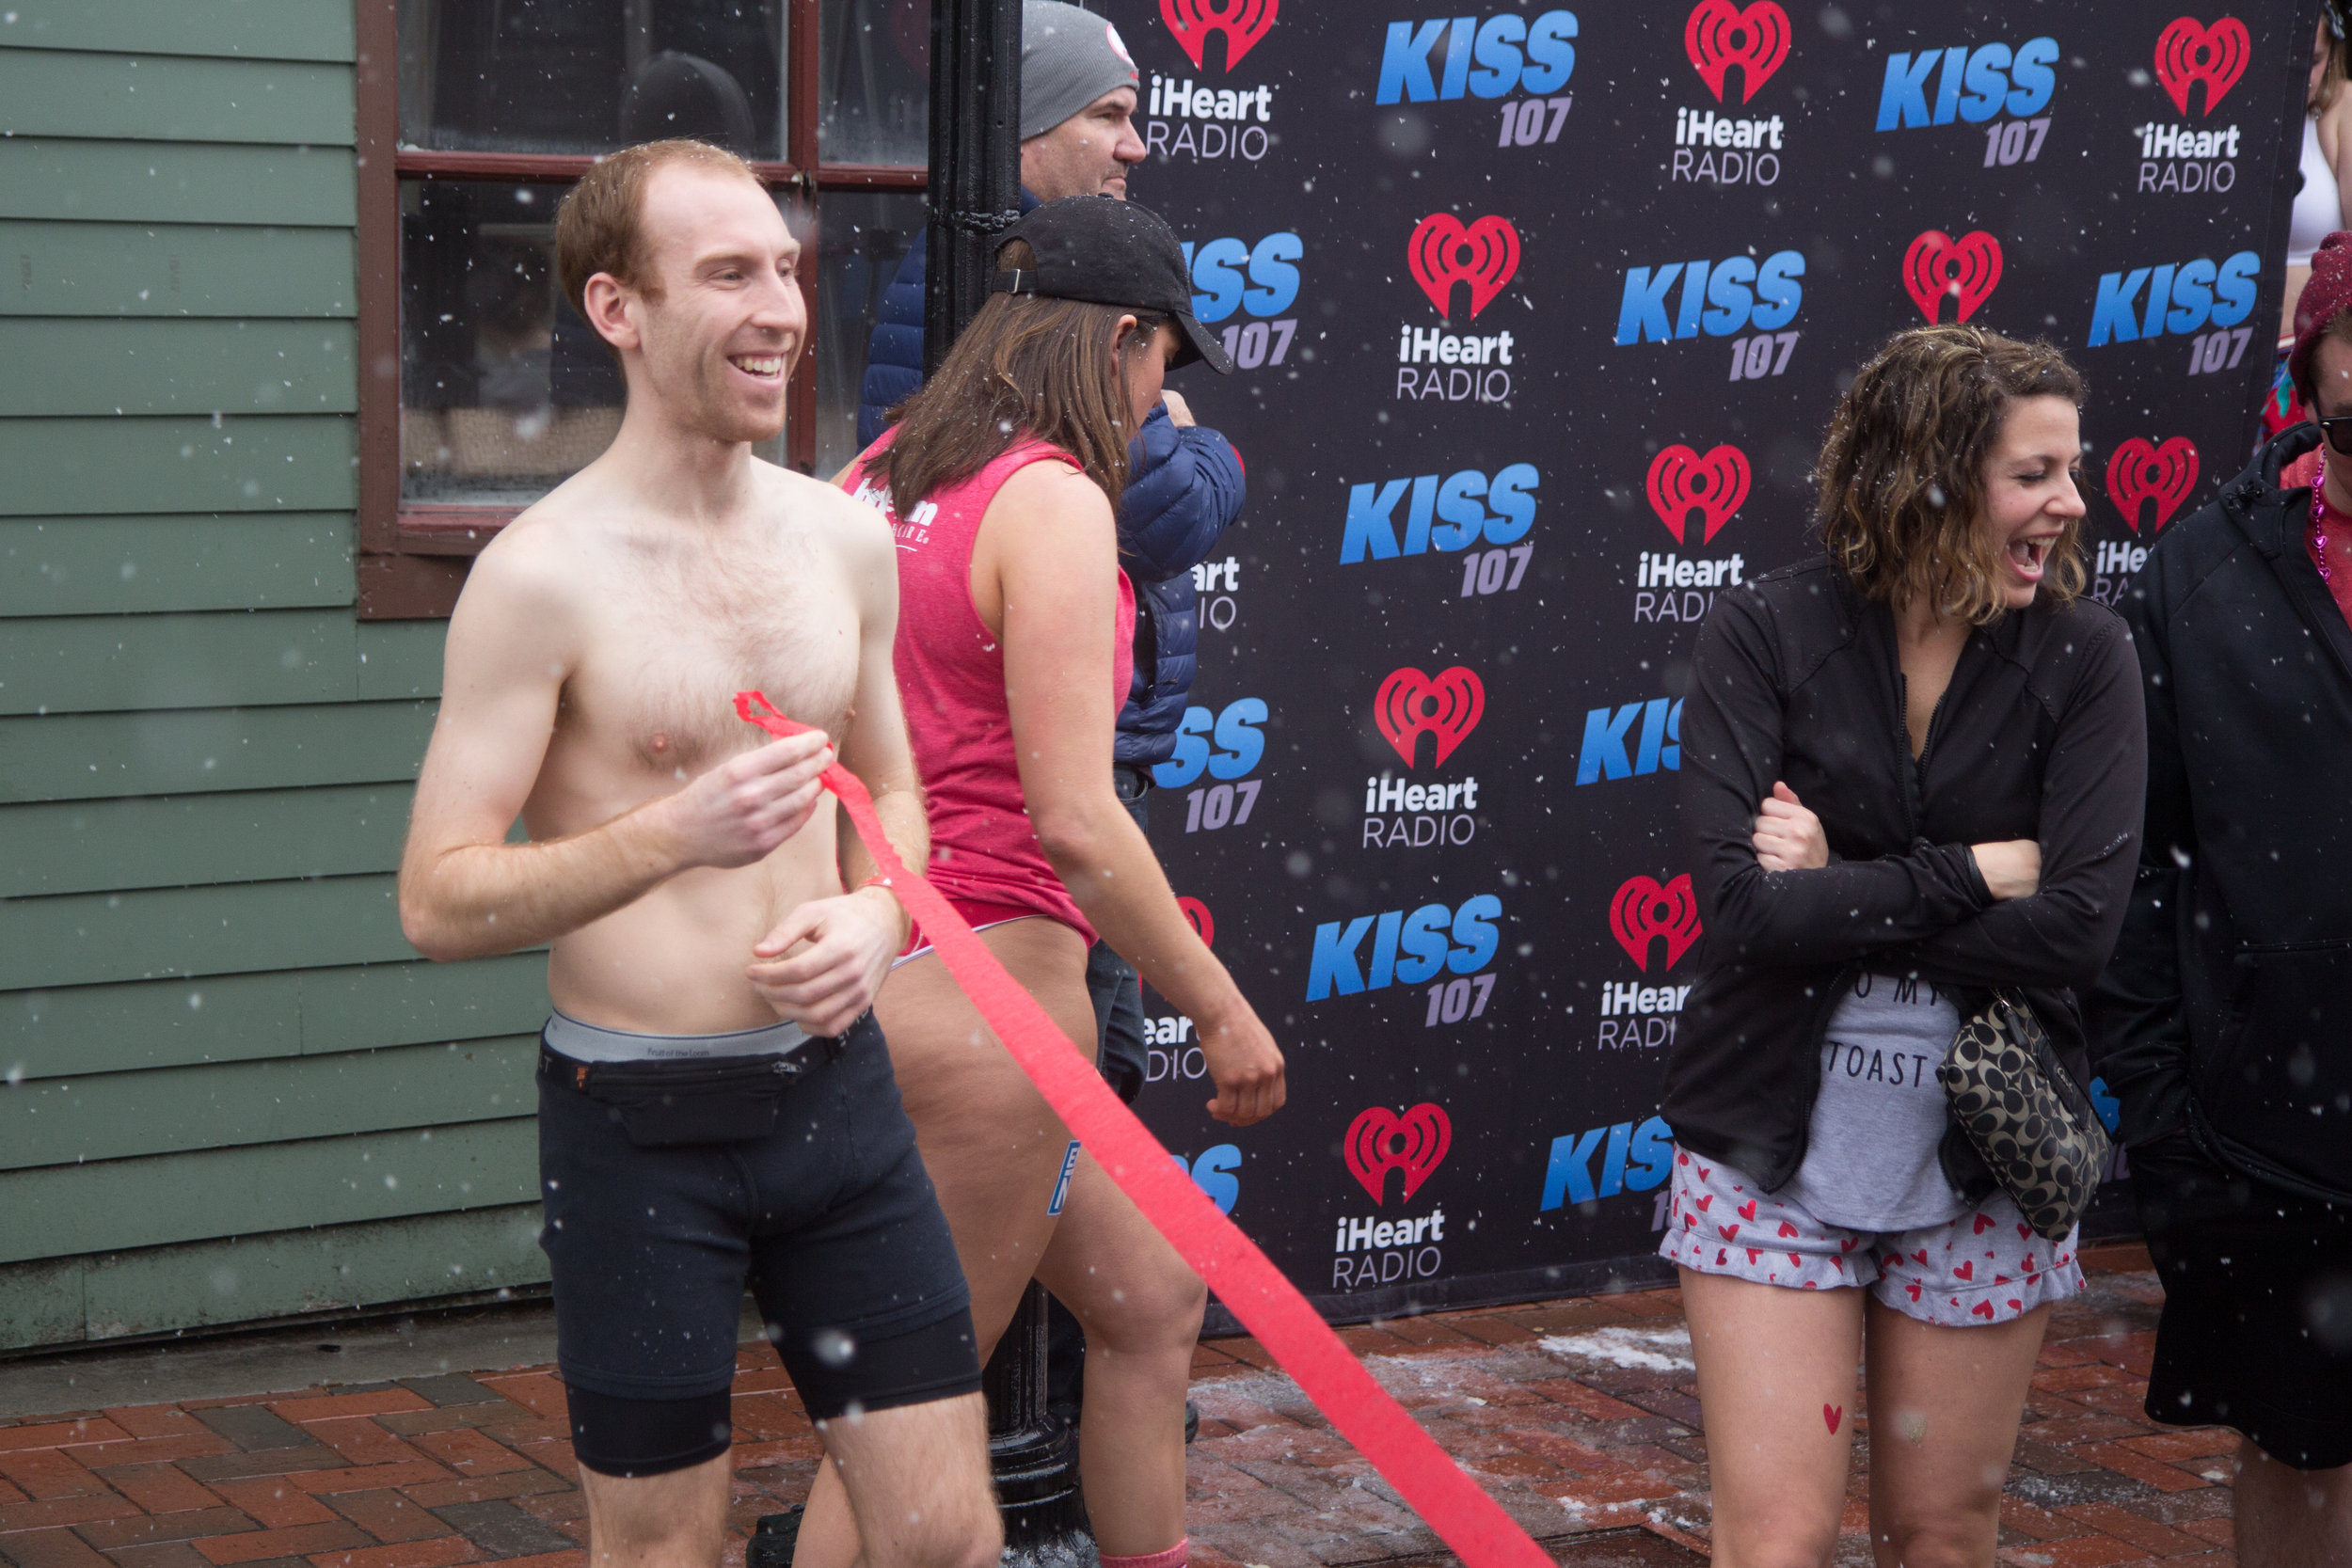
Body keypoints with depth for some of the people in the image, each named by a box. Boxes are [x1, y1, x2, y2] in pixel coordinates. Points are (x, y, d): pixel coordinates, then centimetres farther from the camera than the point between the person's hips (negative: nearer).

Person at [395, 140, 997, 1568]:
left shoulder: (847, 537, 5)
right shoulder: (544, 577, -13)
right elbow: (438, 901, -13)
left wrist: (874, 917, -2)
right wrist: (674, 835, -27)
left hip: (837, 1087, 5)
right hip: (641, 1120, -5)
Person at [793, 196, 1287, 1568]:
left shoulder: (880, 479, 9)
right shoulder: (1054, 501, -15)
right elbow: (1074, 822, -20)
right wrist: (1222, 1009, -11)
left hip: (885, 972, 9)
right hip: (987, 983, -9)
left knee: (1152, 1302, 20)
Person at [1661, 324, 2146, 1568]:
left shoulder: (2083, 656, -5)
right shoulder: (1765, 633, -9)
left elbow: (2079, 926, -16)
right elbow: (1742, 906, -20)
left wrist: (1839, 895, -16)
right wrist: (1969, 874, -16)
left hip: (1982, 1154, 2)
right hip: (1775, 1148, -2)